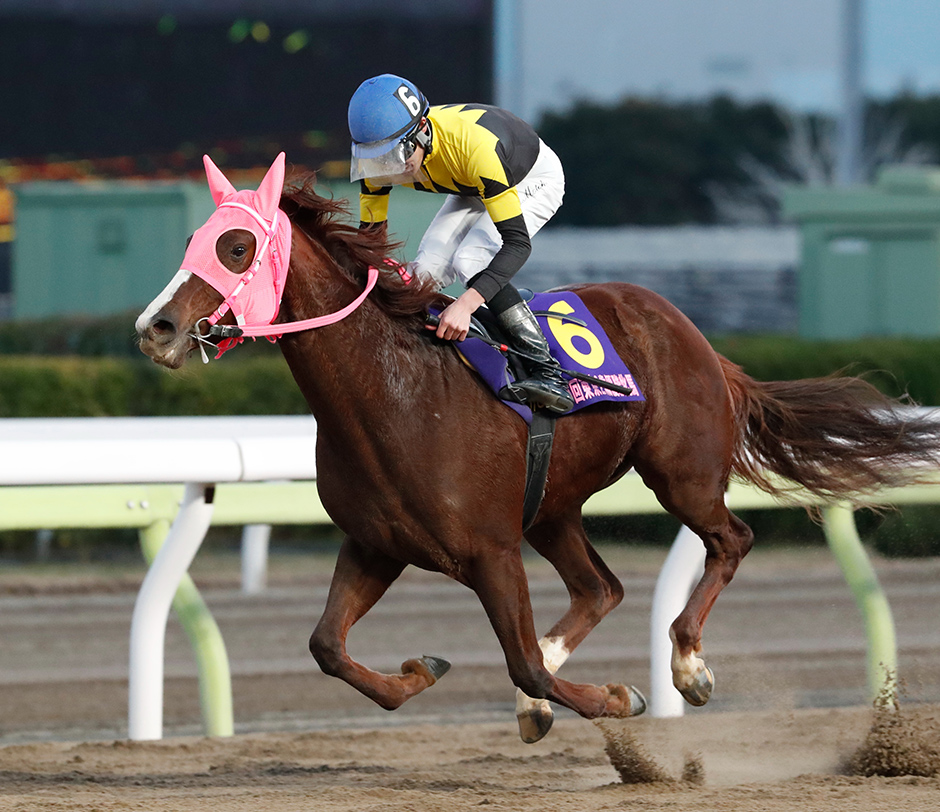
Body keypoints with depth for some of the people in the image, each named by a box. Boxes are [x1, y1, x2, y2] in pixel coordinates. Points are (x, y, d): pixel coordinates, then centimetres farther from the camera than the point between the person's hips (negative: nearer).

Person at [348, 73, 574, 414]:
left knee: (471, 261, -27)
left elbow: (517, 243, -43)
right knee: (426, 270, -14)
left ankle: (546, 371, -26)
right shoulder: (383, 153, -25)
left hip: (534, 181, -6)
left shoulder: (474, 146, -44)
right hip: (471, 190, 6)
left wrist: (465, 304, -54)